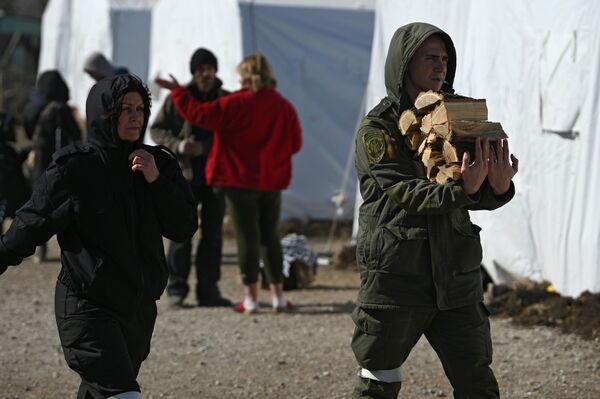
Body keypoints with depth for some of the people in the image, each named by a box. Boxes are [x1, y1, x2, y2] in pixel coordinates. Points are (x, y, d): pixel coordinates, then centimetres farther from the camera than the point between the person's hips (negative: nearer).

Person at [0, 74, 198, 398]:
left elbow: (184, 228, 1)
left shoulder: (158, 163, 5)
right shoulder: (74, 168, -10)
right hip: (87, 307, -6)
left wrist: (156, 180, -11)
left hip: (139, 307, 6)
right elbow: (32, 223, -2)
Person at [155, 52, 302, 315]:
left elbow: (199, 114, -15)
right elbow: (295, 143, 6)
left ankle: (251, 298, 1)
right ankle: (278, 296, 13)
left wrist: (177, 91, -3)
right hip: (272, 183, 4)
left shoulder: (237, 104, -13)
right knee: (270, 237, 14)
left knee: (247, 237, 1)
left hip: (241, 180, -4)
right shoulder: (284, 107, 0)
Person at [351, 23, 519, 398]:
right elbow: (406, 193, -20)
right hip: (395, 277, -4)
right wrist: (461, 190, -37)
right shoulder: (377, 130, -6)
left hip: (455, 278, 4)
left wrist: (499, 187, -23)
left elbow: (479, 197, 2)